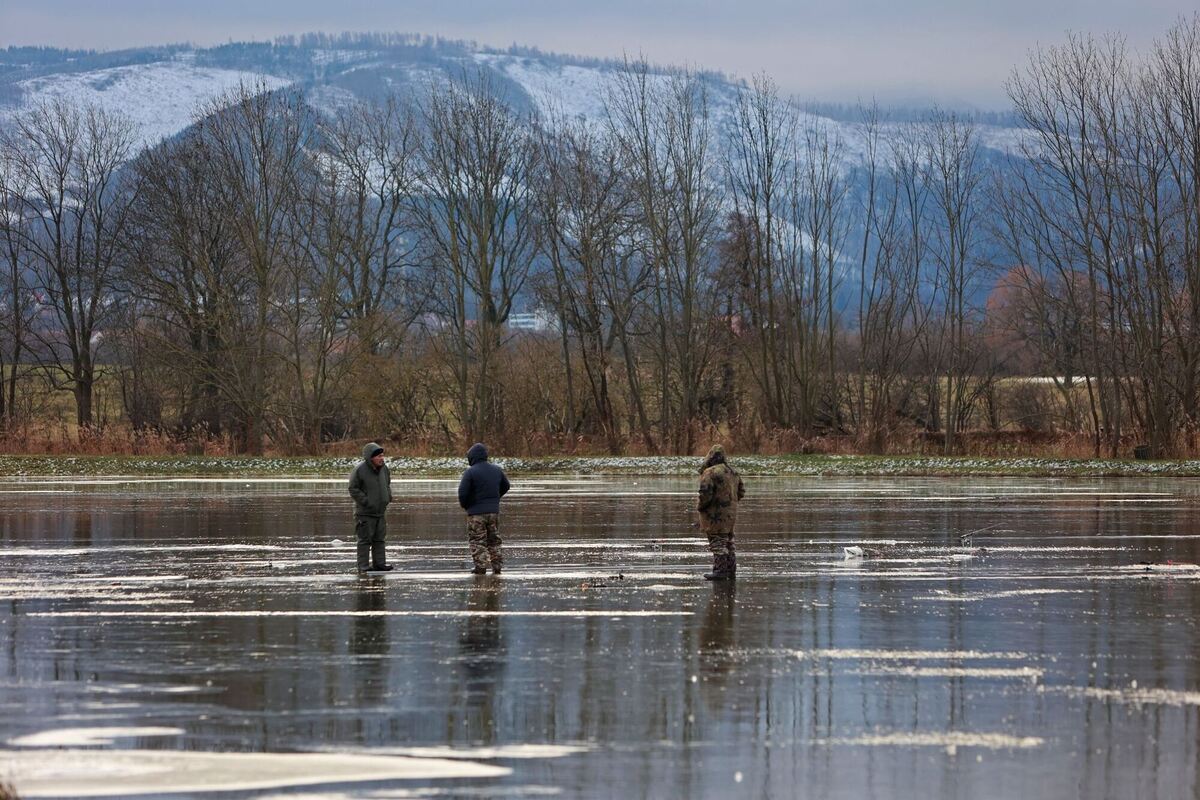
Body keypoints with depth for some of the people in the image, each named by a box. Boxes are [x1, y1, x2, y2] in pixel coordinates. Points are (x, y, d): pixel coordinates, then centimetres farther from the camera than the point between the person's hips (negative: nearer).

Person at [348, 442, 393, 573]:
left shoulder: (383, 468, 4)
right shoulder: (360, 470, -16)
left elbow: (387, 484, 21)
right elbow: (353, 489, -14)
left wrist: (388, 497, 5)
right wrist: (366, 502, -18)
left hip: (381, 512, 7)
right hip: (365, 513, -7)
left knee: (379, 539, 10)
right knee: (365, 540, -5)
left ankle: (379, 564, 15)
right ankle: (364, 566, -3)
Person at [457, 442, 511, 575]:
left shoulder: (470, 472, -15)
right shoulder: (496, 470, 4)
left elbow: (462, 492, -17)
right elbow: (505, 487, 18)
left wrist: (464, 505, 2)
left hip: (476, 512, -5)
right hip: (494, 511, 5)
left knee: (477, 541, 1)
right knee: (494, 540, 14)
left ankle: (481, 566, -7)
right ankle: (497, 565, 11)